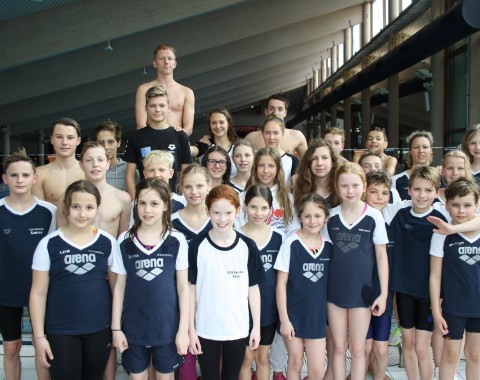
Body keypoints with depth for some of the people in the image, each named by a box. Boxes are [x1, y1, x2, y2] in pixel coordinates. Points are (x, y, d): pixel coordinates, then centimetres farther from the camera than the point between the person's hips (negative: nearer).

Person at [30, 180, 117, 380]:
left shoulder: (108, 242, -2)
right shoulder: (49, 244, -7)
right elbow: (38, 293, -4)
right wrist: (39, 335, -5)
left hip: (99, 329, 2)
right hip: (60, 331, -1)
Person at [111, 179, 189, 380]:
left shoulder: (176, 240, -6)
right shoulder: (125, 241, -3)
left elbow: (183, 286, -3)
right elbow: (119, 286, 2)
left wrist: (183, 328, -6)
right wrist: (116, 327, 0)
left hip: (167, 326, -1)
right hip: (134, 326, 1)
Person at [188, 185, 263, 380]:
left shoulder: (248, 246, -4)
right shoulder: (197, 246, -8)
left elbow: (253, 287, 2)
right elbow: (191, 289, -3)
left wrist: (256, 326, 2)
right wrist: (191, 329, -4)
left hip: (238, 329, 1)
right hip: (205, 329, -1)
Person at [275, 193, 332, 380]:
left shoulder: (329, 246, 1)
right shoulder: (291, 243, -11)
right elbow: (281, 283, -9)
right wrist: (283, 319, -11)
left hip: (317, 316, 3)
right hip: (294, 314, -3)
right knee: (295, 364, 12)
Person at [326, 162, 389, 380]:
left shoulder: (374, 216, -7)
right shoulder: (331, 216, 0)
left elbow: (381, 256, -3)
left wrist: (384, 293, -4)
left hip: (361, 291, -2)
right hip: (335, 290, 2)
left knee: (357, 350, 8)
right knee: (338, 348, 12)